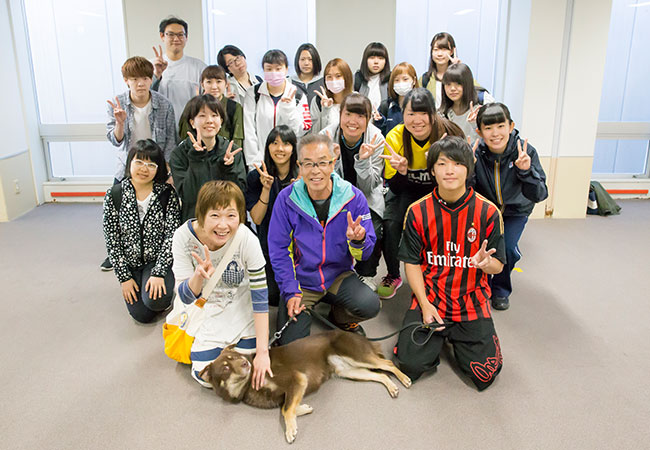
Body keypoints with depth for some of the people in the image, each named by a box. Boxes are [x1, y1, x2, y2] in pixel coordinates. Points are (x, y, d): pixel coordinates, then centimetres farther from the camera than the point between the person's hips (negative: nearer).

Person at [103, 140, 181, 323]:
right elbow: (111, 240, -3)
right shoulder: (114, 195, -6)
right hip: (130, 264, 2)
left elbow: (172, 235, -12)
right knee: (142, 315, -8)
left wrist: (158, 273, -20)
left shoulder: (167, 194, -9)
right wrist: (124, 277, -6)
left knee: (154, 301, -26)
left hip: (158, 260, -1)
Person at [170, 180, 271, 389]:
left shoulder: (247, 240, -29)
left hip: (240, 306, 0)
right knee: (208, 377, -7)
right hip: (205, 308, 0)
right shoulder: (183, 237, -26)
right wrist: (199, 276, -43)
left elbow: (260, 296, -22)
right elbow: (185, 297, -19)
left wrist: (263, 352, -22)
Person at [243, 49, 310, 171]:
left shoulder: (298, 95, 4)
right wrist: (254, 163, -8)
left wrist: (288, 106, -15)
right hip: (261, 162, 0)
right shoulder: (253, 94, 2)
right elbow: (249, 131, -3)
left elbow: (300, 131, -2)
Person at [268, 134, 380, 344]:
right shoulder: (286, 198, -12)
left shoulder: (353, 197, -11)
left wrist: (358, 240, -31)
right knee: (291, 342, -14)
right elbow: (279, 250, -5)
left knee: (370, 305, -26)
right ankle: (304, 310, 21)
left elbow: (365, 254, -7)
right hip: (300, 279, 0)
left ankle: (341, 318, 11)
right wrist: (291, 292, -12)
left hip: (339, 276, 1)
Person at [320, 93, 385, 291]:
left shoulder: (376, 138, -17)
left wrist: (363, 160, -33)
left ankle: (366, 276, 6)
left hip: (367, 198, 0)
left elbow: (367, 188, -17)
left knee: (372, 233, -24)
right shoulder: (326, 137, -18)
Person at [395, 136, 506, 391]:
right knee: (411, 365, -10)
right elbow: (412, 262, 0)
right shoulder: (418, 211, -4)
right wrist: (425, 305, -11)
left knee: (485, 376, -5)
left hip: (471, 303, 0)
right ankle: (439, 335, 21)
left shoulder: (488, 212, -6)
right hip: (429, 298, 0)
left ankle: (457, 337, 24)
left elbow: (498, 265, 0)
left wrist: (485, 262, -26)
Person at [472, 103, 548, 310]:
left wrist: (526, 172, -42)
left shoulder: (525, 151, -24)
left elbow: (539, 195, -25)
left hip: (515, 211, 0)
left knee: (508, 248, -18)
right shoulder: (475, 152, -23)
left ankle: (500, 290, 12)